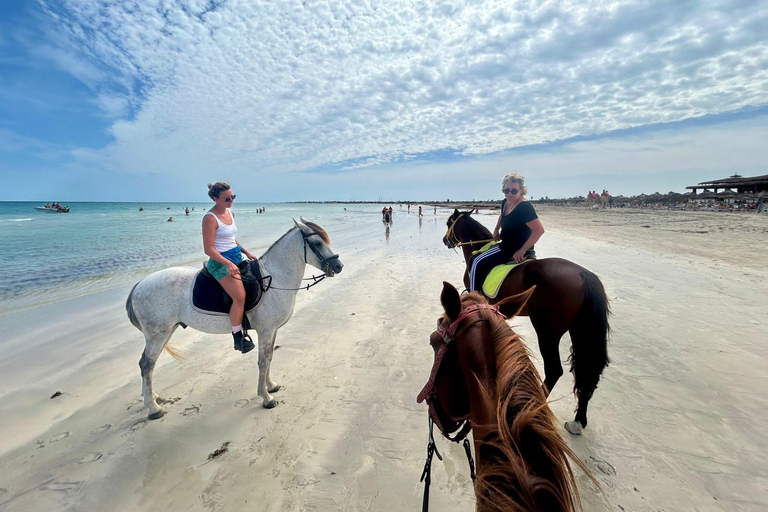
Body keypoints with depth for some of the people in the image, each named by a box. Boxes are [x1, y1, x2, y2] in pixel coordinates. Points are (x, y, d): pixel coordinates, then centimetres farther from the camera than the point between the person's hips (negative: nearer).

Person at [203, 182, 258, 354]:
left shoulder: (230, 213, 9)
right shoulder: (210, 218, -15)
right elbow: (209, 249, -18)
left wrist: (247, 252, 11)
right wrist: (229, 264, -27)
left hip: (236, 257, 9)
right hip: (221, 262, -9)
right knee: (240, 296, -20)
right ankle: (238, 337, -4)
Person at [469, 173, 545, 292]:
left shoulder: (525, 207, -27)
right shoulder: (505, 202, 0)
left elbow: (539, 230, -29)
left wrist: (522, 251, -26)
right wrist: (496, 230, 16)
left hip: (516, 251, -10)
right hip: (506, 245, 10)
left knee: (477, 263, -10)